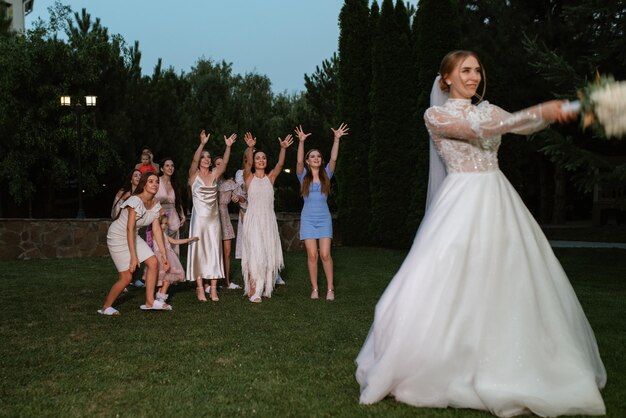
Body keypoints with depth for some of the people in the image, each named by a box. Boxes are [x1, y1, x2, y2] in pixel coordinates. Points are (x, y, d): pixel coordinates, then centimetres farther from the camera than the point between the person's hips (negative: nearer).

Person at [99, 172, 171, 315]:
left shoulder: (155, 204, -2)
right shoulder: (135, 201, -26)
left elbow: (157, 229, -2)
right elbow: (130, 229, -28)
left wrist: (163, 254, -7)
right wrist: (133, 256, -30)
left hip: (133, 236, 8)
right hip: (118, 236, -8)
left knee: (153, 262, -6)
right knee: (126, 277, -10)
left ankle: (150, 302, 4)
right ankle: (106, 307, 8)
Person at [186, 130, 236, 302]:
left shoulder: (214, 175, 8)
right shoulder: (194, 175, -1)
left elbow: (225, 162, -6)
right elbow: (194, 161, -18)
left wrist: (228, 146, -20)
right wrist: (202, 144, -32)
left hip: (214, 219, 3)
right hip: (199, 218, -3)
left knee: (214, 252, 2)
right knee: (199, 251, 0)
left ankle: (213, 288, 5)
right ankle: (200, 288, 4)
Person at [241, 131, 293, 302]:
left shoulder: (270, 177, 9)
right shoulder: (249, 177, 2)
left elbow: (280, 164, -8)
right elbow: (248, 163, -17)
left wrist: (283, 148, -25)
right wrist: (250, 148, -35)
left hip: (269, 219, 4)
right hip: (253, 219, -4)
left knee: (268, 254, 7)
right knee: (255, 253, -12)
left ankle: (264, 288, 21)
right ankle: (253, 290, -9)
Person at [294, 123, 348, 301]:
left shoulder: (326, 175, 6)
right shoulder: (303, 176, 3)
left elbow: (333, 159, -8)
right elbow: (298, 162, -14)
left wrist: (336, 139, -18)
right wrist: (301, 142, -26)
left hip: (324, 219, 0)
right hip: (308, 219, 0)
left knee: (325, 254, -7)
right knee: (312, 255, -3)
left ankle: (330, 288, 1)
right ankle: (314, 289, 6)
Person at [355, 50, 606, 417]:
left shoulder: (488, 110, 16)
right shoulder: (436, 115, -1)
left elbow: (522, 126, 0)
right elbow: (477, 129, -17)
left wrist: (556, 111, -20)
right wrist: (540, 111, -24)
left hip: (498, 201, 6)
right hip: (462, 202, -6)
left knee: (514, 282, 6)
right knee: (453, 282, -8)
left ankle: (513, 369, 20)